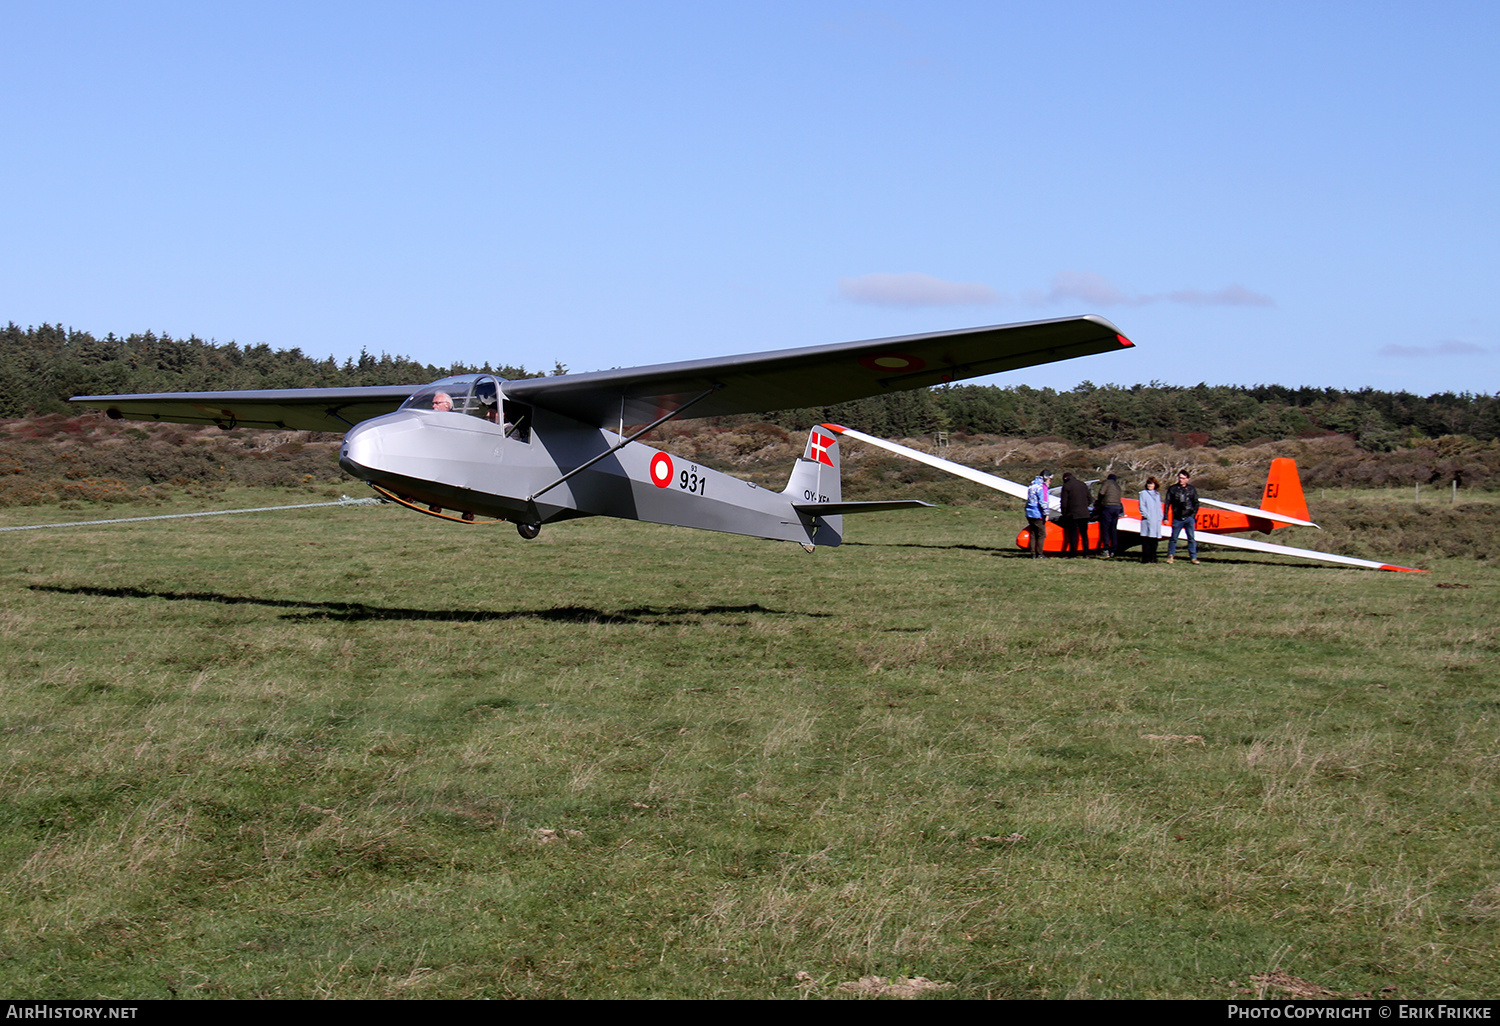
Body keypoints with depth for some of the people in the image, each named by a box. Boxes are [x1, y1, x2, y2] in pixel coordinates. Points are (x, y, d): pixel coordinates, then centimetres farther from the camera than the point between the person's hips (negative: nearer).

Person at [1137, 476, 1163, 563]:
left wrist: (1160, 517, 7)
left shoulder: (1158, 494, 18)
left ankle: (1153, 558, 12)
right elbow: (1142, 507, -3)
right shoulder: (1143, 494, 3)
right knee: (1146, 540, -7)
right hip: (1147, 520, -5)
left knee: (1155, 540, 5)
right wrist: (1147, 516, -13)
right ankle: (1146, 558, -7)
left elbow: (1159, 507, 20)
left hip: (1157, 520, 5)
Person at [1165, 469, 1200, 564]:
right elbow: (1167, 504, 6)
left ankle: (1193, 557, -1)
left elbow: (1196, 503, 14)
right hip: (1177, 518, 0)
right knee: (1173, 538, 5)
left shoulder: (1192, 489, 8)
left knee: (1191, 538, -4)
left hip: (1189, 517, 0)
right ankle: (1170, 555, 19)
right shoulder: (1172, 489, 5)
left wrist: (1193, 514, 2)